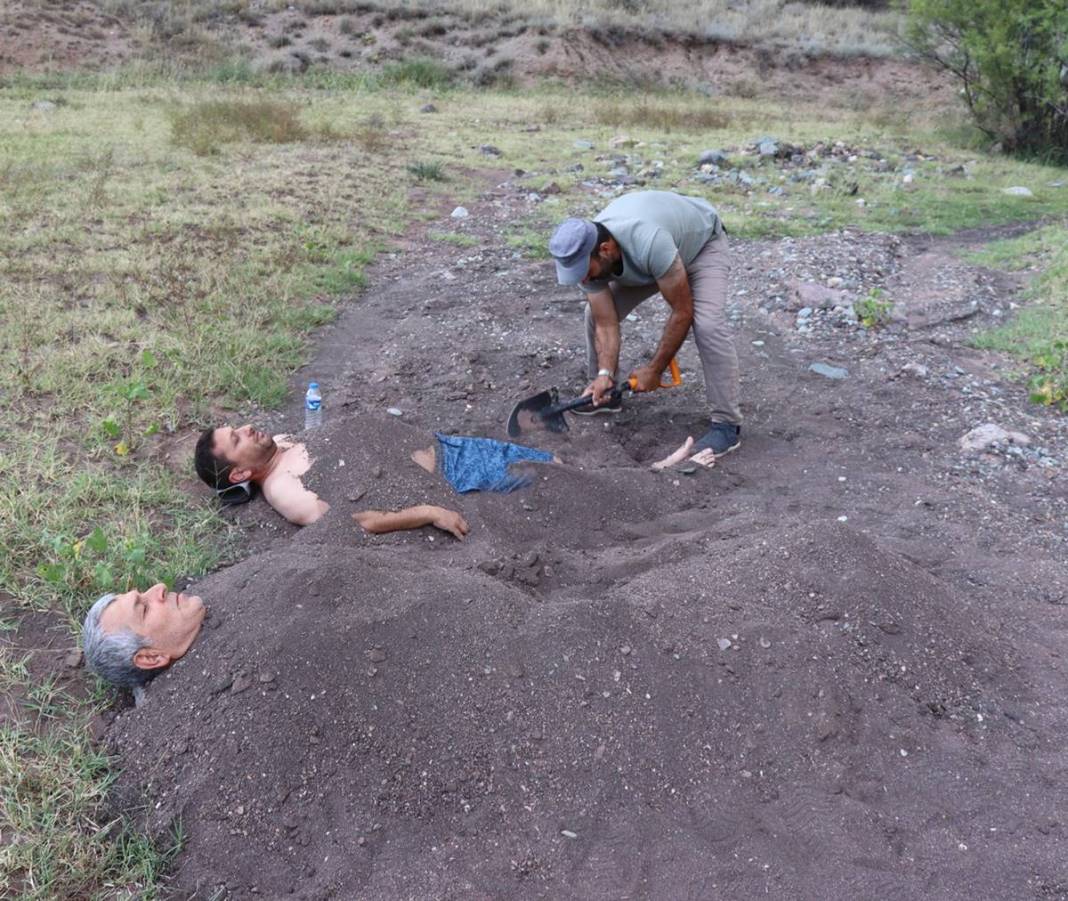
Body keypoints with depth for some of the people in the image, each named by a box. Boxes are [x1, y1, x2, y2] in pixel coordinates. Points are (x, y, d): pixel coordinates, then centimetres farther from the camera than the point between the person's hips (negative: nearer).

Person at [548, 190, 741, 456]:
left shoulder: (649, 244, -46)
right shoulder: (586, 256, -27)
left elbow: (683, 312, -35)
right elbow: (606, 324, -20)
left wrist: (654, 370, -27)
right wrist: (605, 374, -34)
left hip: (701, 241, -6)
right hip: (645, 255, 6)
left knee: (708, 325, -27)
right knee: (595, 314, -3)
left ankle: (726, 424, -18)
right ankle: (604, 393, 17)